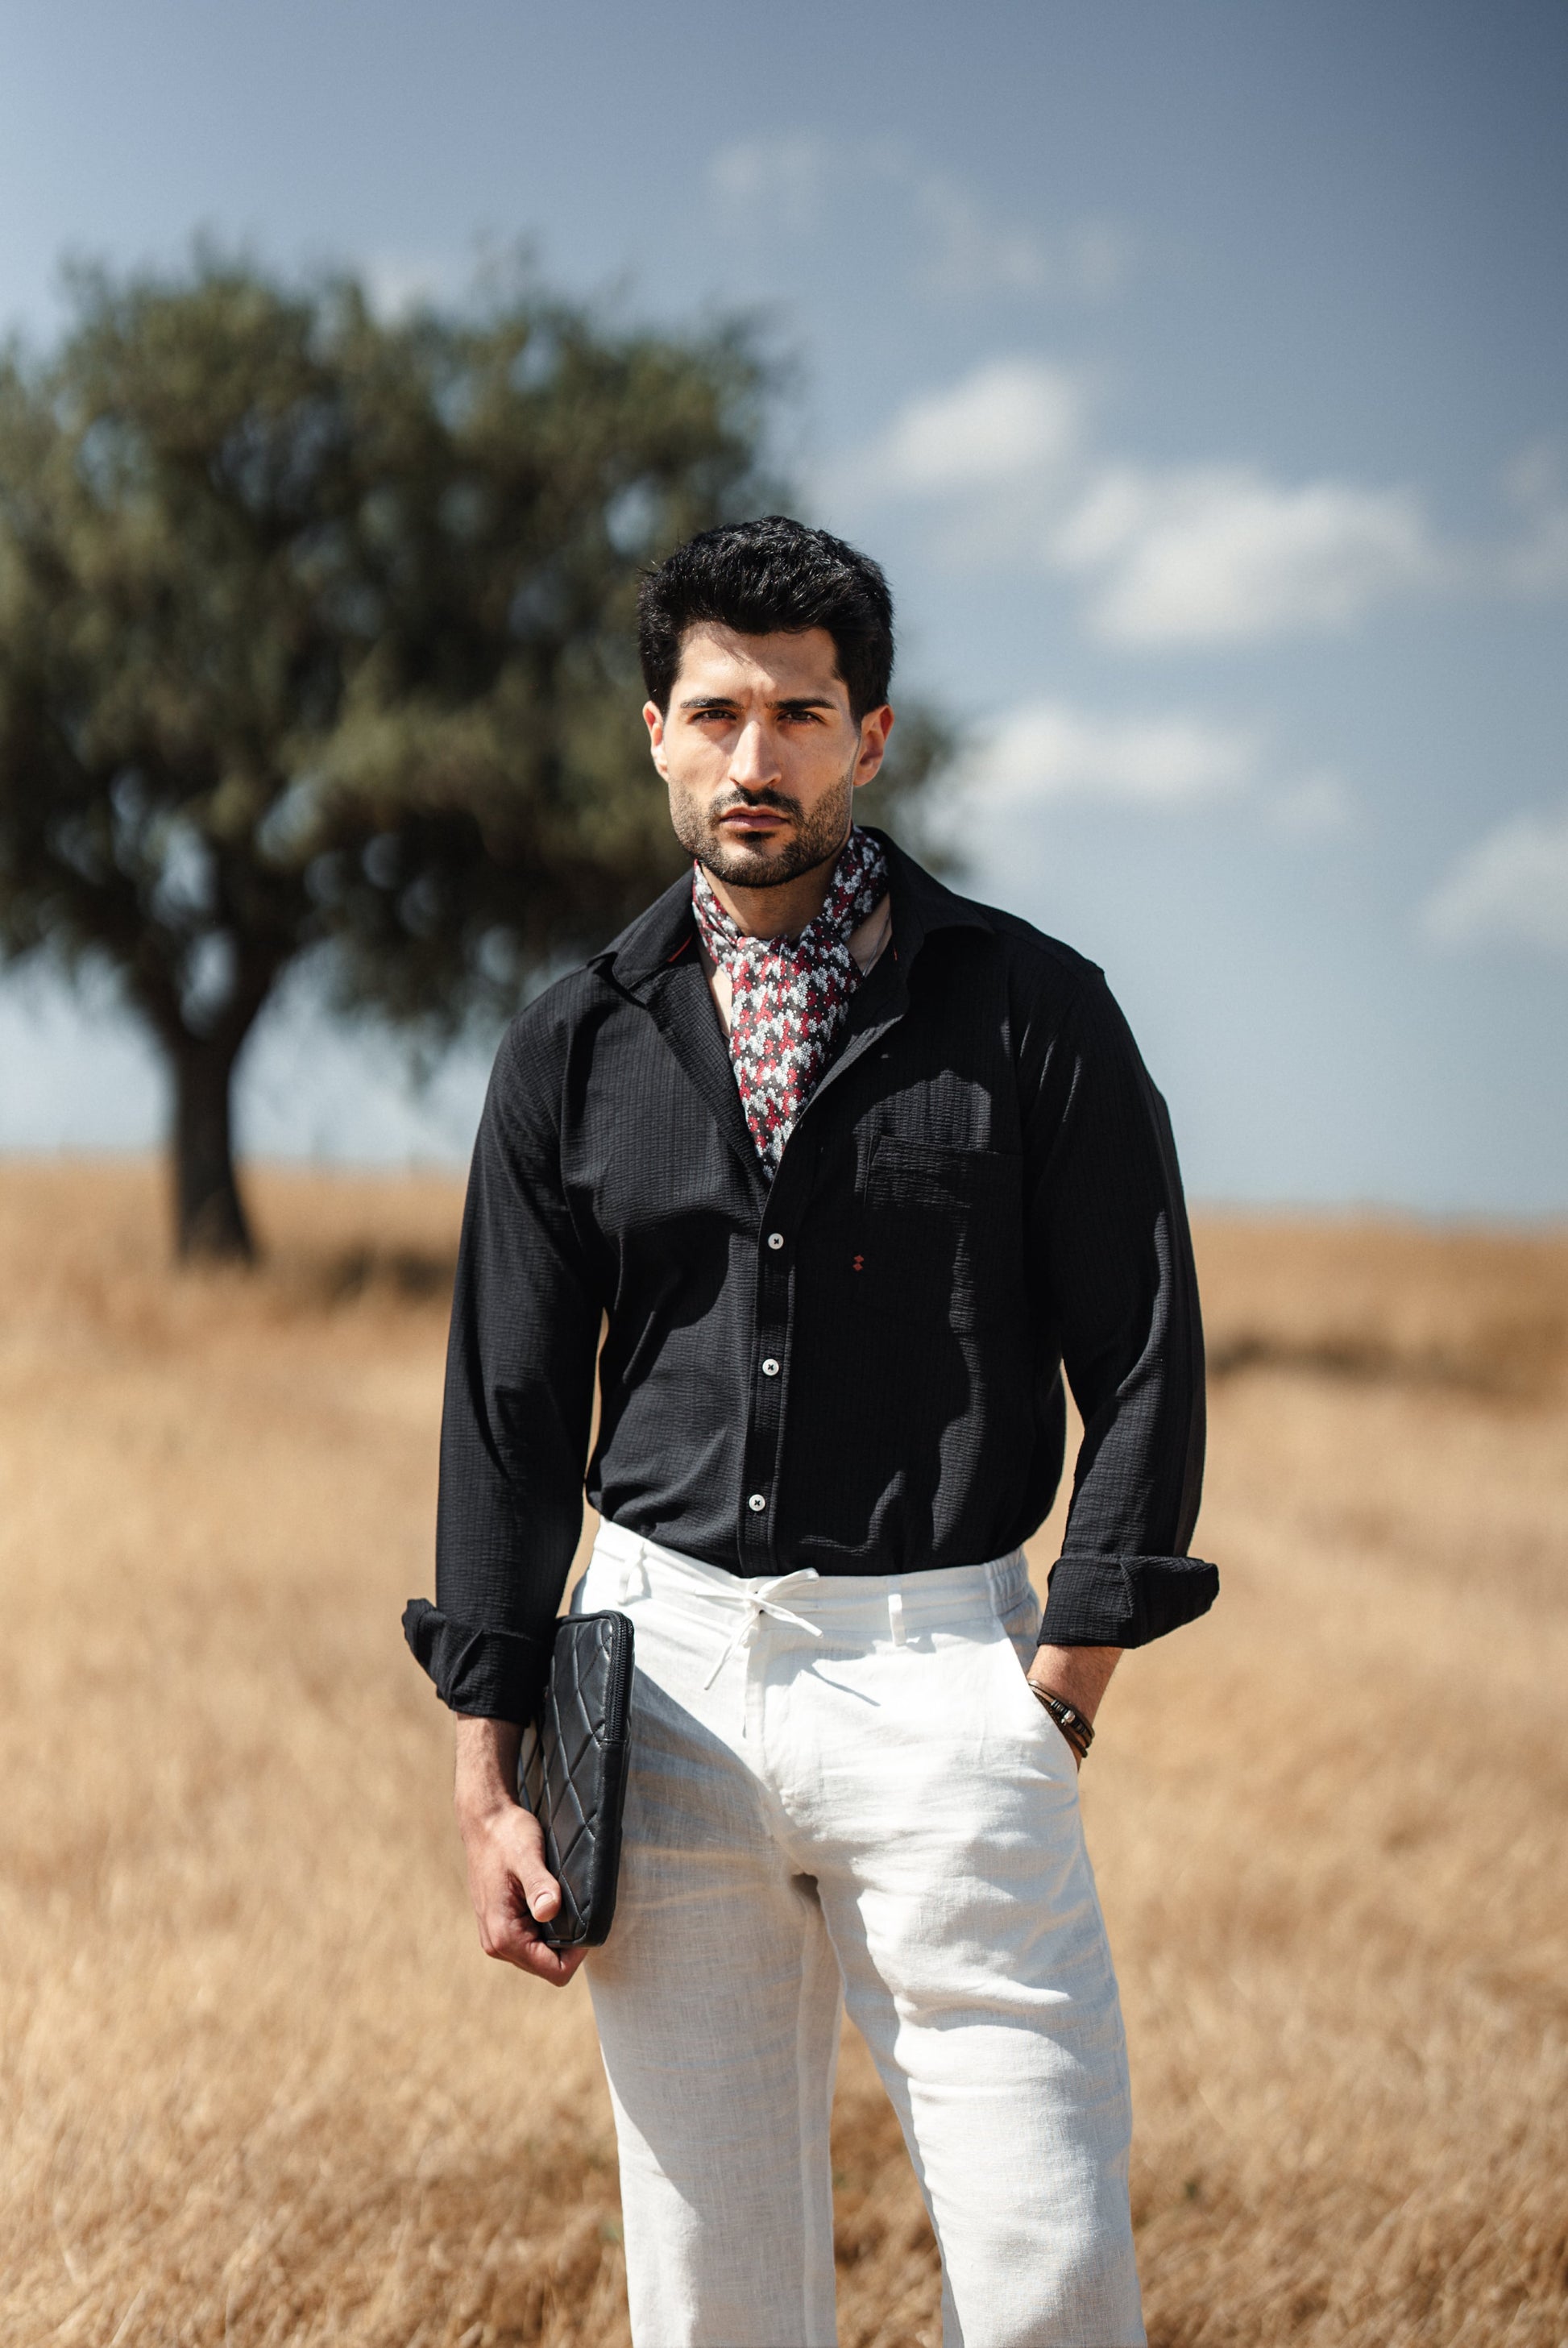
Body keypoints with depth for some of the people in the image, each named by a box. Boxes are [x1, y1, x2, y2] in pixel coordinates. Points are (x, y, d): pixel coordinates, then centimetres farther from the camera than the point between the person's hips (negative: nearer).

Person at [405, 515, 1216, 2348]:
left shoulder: (1029, 1009, 1)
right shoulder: (576, 1047, 8)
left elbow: (1143, 1368, 2)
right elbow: (507, 1407, 10)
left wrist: (1059, 1692, -6)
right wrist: (487, 1773, 4)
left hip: (938, 1666, -2)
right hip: (663, 1664, 2)